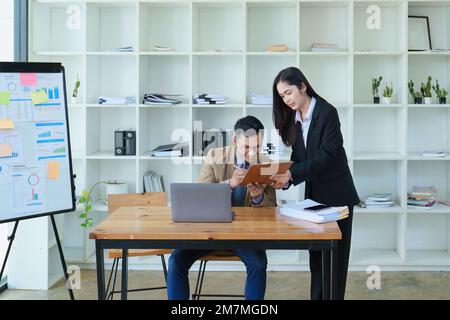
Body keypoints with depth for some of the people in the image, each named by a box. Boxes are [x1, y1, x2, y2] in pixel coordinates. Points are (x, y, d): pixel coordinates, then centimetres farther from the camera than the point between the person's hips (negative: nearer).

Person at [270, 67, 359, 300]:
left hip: (336, 195, -6)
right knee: (316, 254, 11)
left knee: (335, 255, 2)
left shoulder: (327, 112, -14)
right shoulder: (294, 119, 7)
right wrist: (284, 178, -13)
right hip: (313, 195, 7)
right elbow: (298, 158, 6)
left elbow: (327, 155, -22)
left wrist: (291, 174, -28)